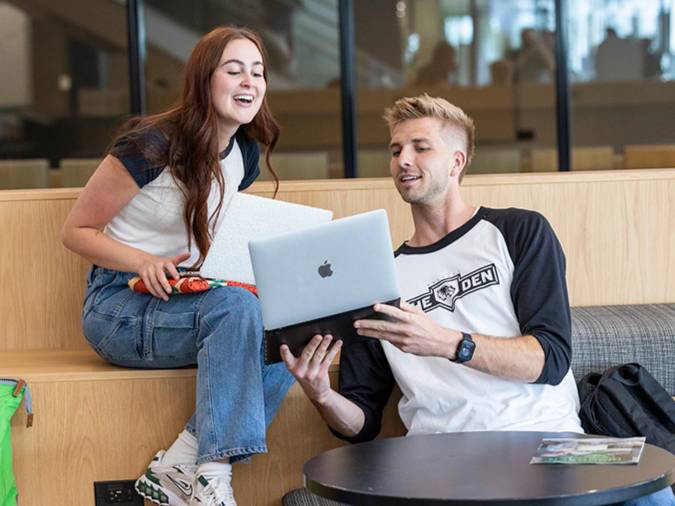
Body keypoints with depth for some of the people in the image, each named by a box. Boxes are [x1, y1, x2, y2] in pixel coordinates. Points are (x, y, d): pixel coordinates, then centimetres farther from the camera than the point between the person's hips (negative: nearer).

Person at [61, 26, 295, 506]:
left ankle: (176, 467, -21)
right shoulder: (152, 145, -15)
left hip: (188, 301, 7)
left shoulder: (244, 154, 7)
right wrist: (145, 262, -25)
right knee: (236, 305, -34)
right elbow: (76, 231, -8)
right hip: (120, 306, -7)